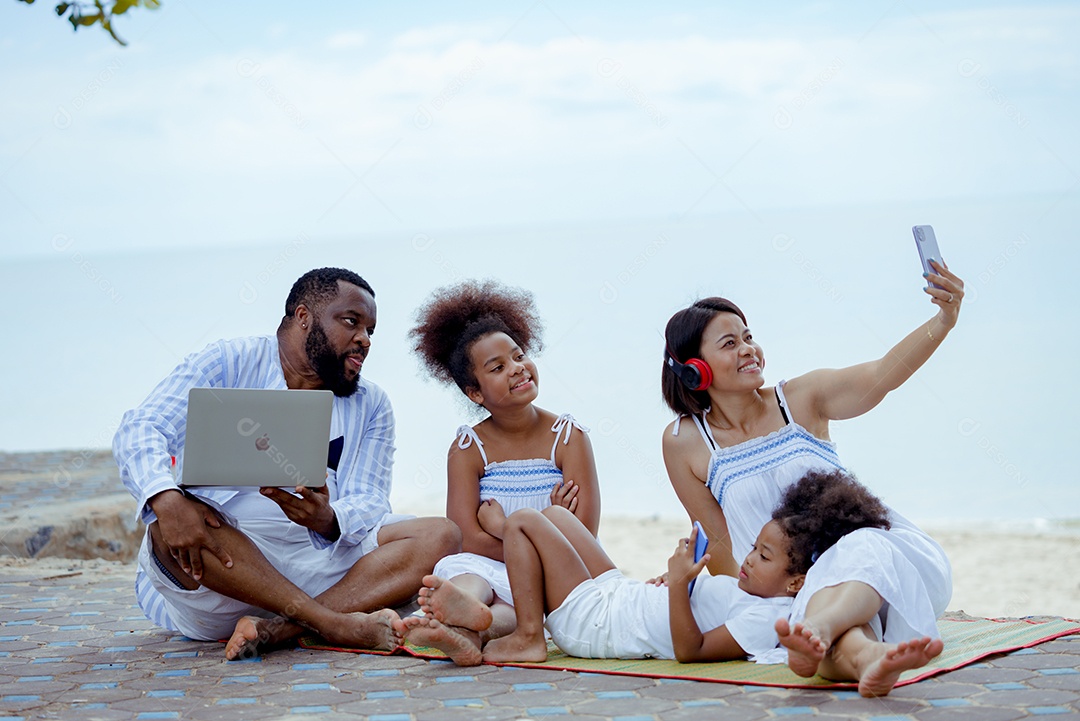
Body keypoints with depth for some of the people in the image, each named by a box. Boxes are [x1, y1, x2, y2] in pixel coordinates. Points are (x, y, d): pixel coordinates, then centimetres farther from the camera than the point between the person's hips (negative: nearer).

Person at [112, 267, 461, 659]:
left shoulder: (371, 405, 15)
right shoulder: (228, 364, 4)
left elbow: (369, 505, 3)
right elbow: (140, 430, -10)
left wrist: (327, 520, -23)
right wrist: (167, 499, -32)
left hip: (320, 562, 3)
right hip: (215, 563, -3)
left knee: (440, 536, -16)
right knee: (171, 523, -34)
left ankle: (277, 629, -33)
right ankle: (333, 625, -34)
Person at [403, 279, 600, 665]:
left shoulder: (568, 437, 1)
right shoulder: (467, 449, 2)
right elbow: (469, 540, -9)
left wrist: (502, 528, -10)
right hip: (491, 575, 1)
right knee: (455, 566, -32)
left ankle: (467, 631, -66)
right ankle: (471, 610, -69)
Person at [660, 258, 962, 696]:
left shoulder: (800, 400, 1)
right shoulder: (685, 443, 2)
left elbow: (881, 375, -16)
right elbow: (719, 540, 9)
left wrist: (942, 321, -32)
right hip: (795, 587, 0)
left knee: (863, 551, -38)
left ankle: (816, 629, -70)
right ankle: (868, 658, -73)